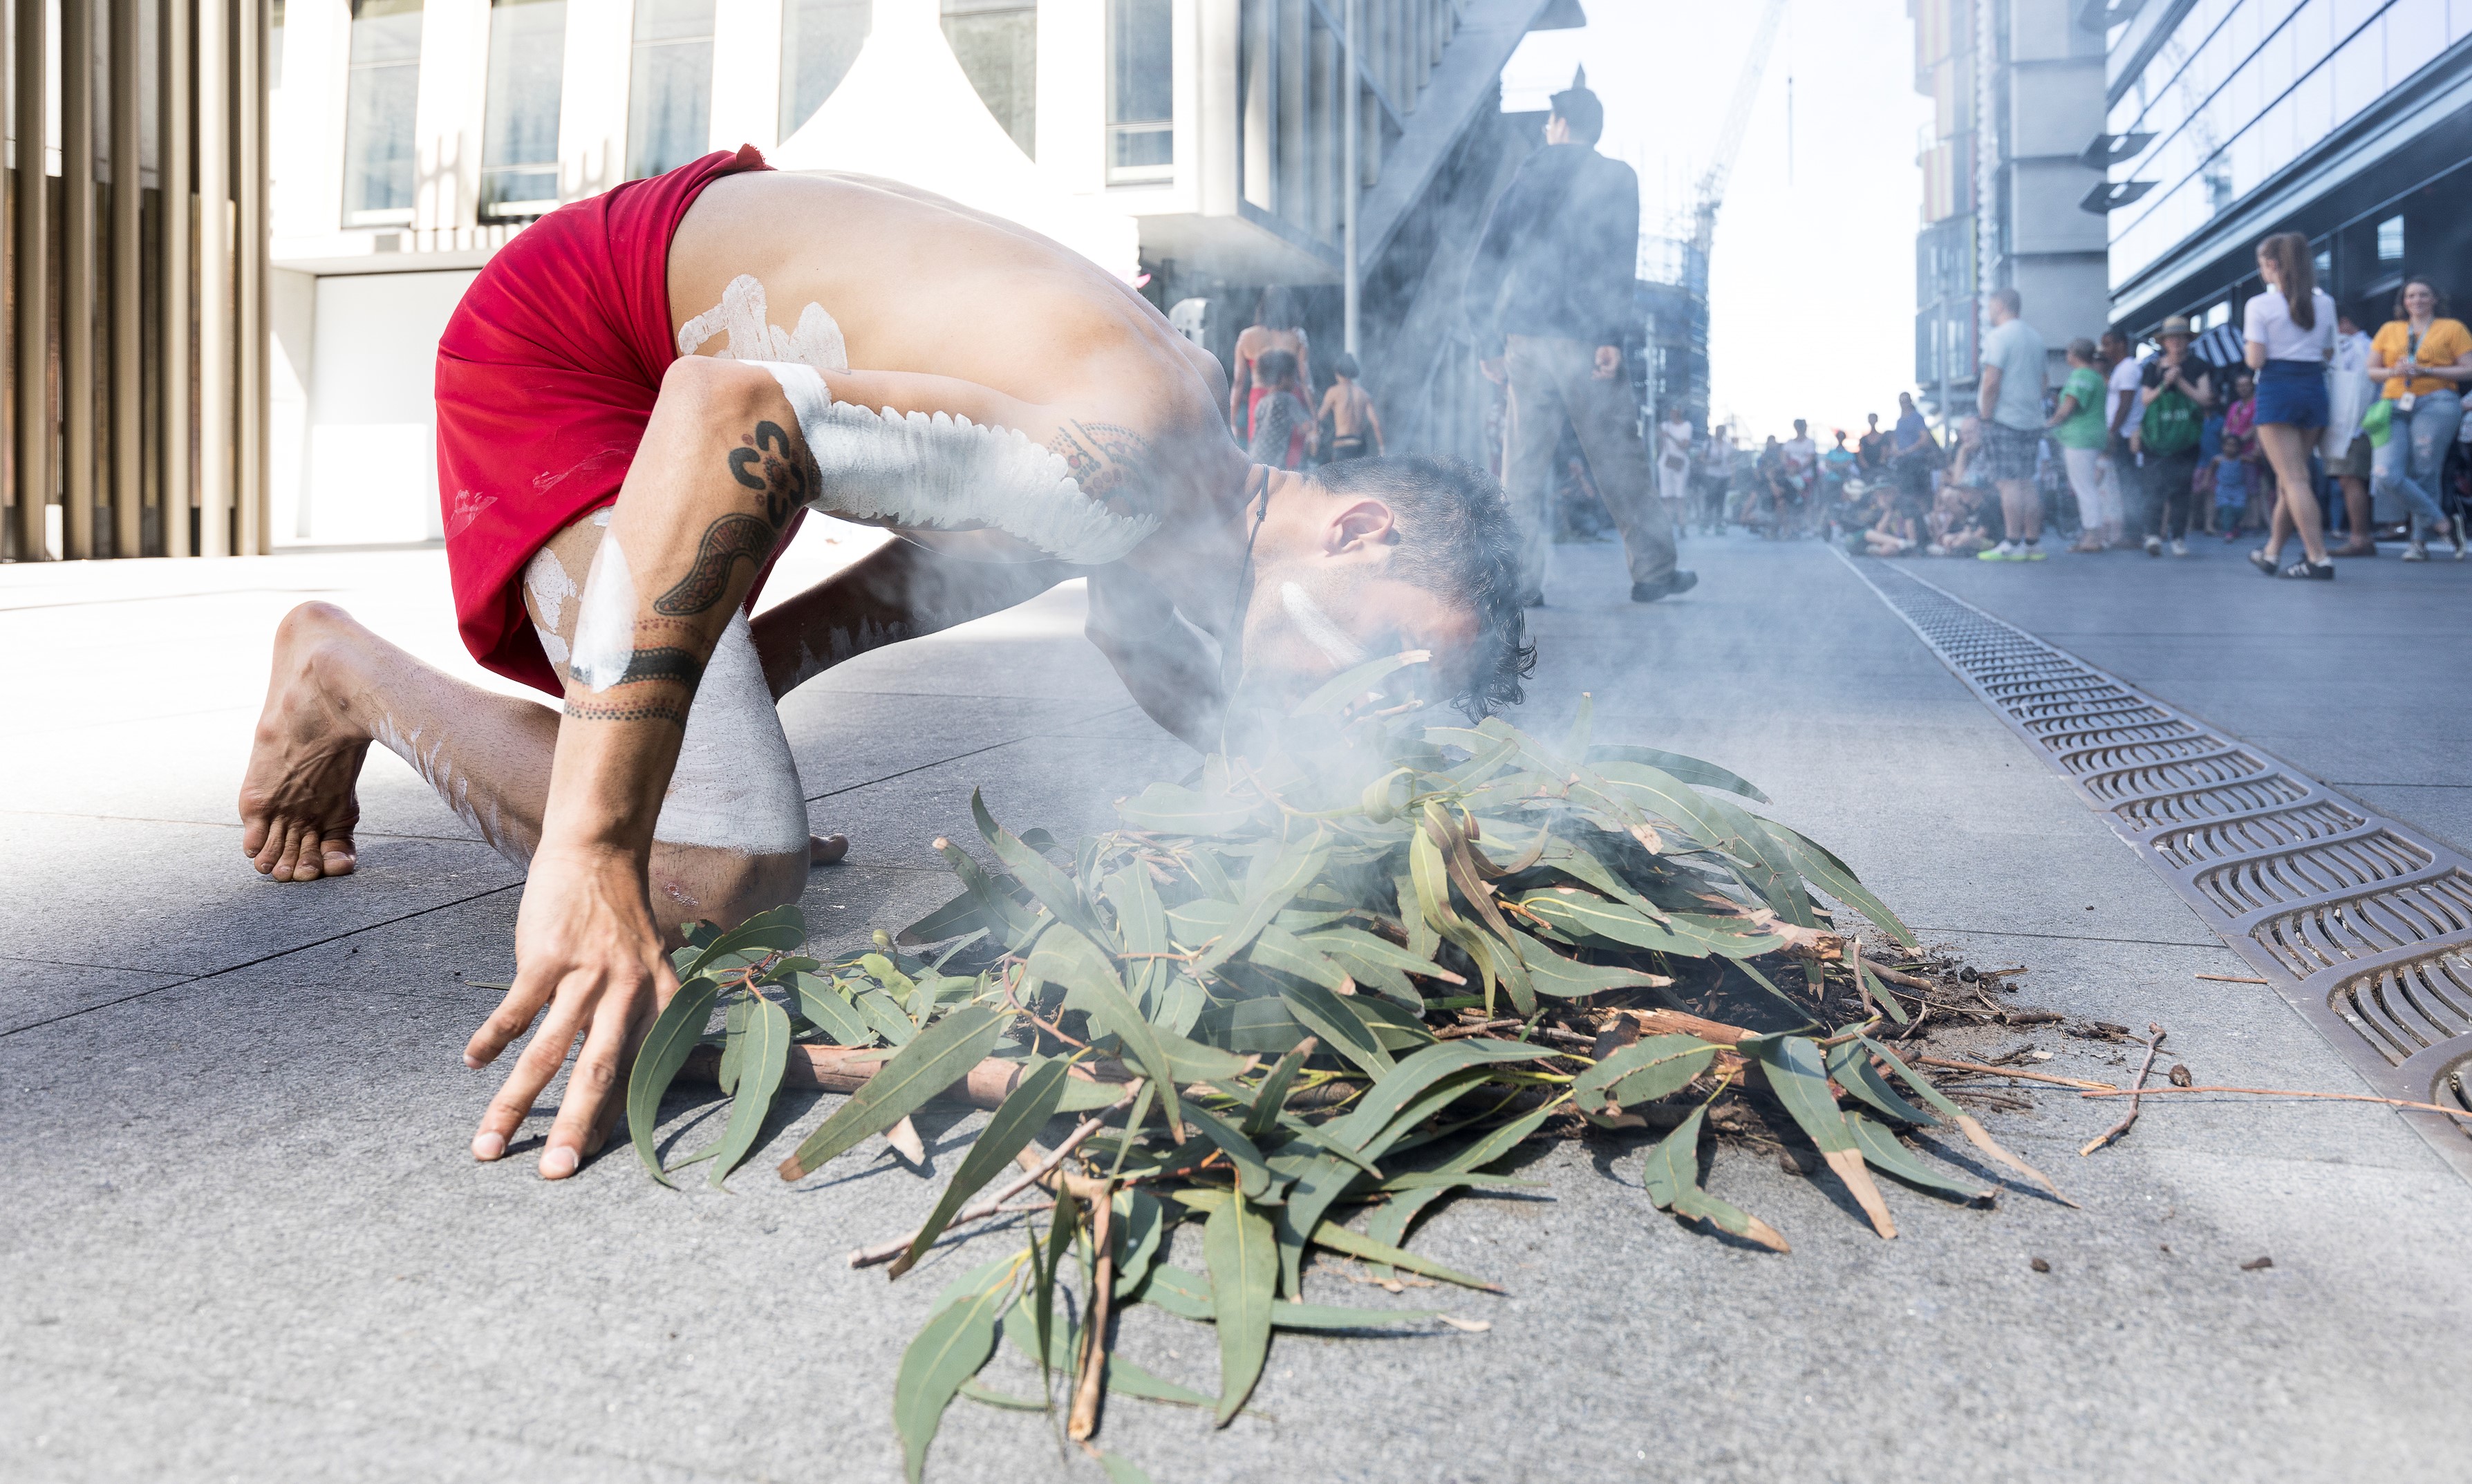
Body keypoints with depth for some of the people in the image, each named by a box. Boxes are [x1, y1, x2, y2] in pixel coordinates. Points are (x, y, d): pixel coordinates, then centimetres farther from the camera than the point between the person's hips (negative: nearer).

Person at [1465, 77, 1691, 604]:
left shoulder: (1529, 173, 12)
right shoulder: (1617, 177, 6)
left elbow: (1487, 260, 8)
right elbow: (1620, 261, -7)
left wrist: (1489, 339, 11)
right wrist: (1612, 337, -11)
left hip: (1525, 337, 2)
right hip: (1584, 339, -2)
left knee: (1524, 461, 4)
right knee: (1618, 457, 3)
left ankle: (1520, 580, -1)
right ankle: (1653, 570, 7)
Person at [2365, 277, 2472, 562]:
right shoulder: (2389, 330, 19)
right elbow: (2369, 370, 17)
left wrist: (2427, 371, -8)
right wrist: (2394, 371, -3)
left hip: (2436, 403, -3)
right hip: (2395, 407, 3)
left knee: (2424, 475, -6)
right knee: (2387, 477, -15)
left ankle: (2420, 541, 7)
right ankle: (2444, 524, 0)